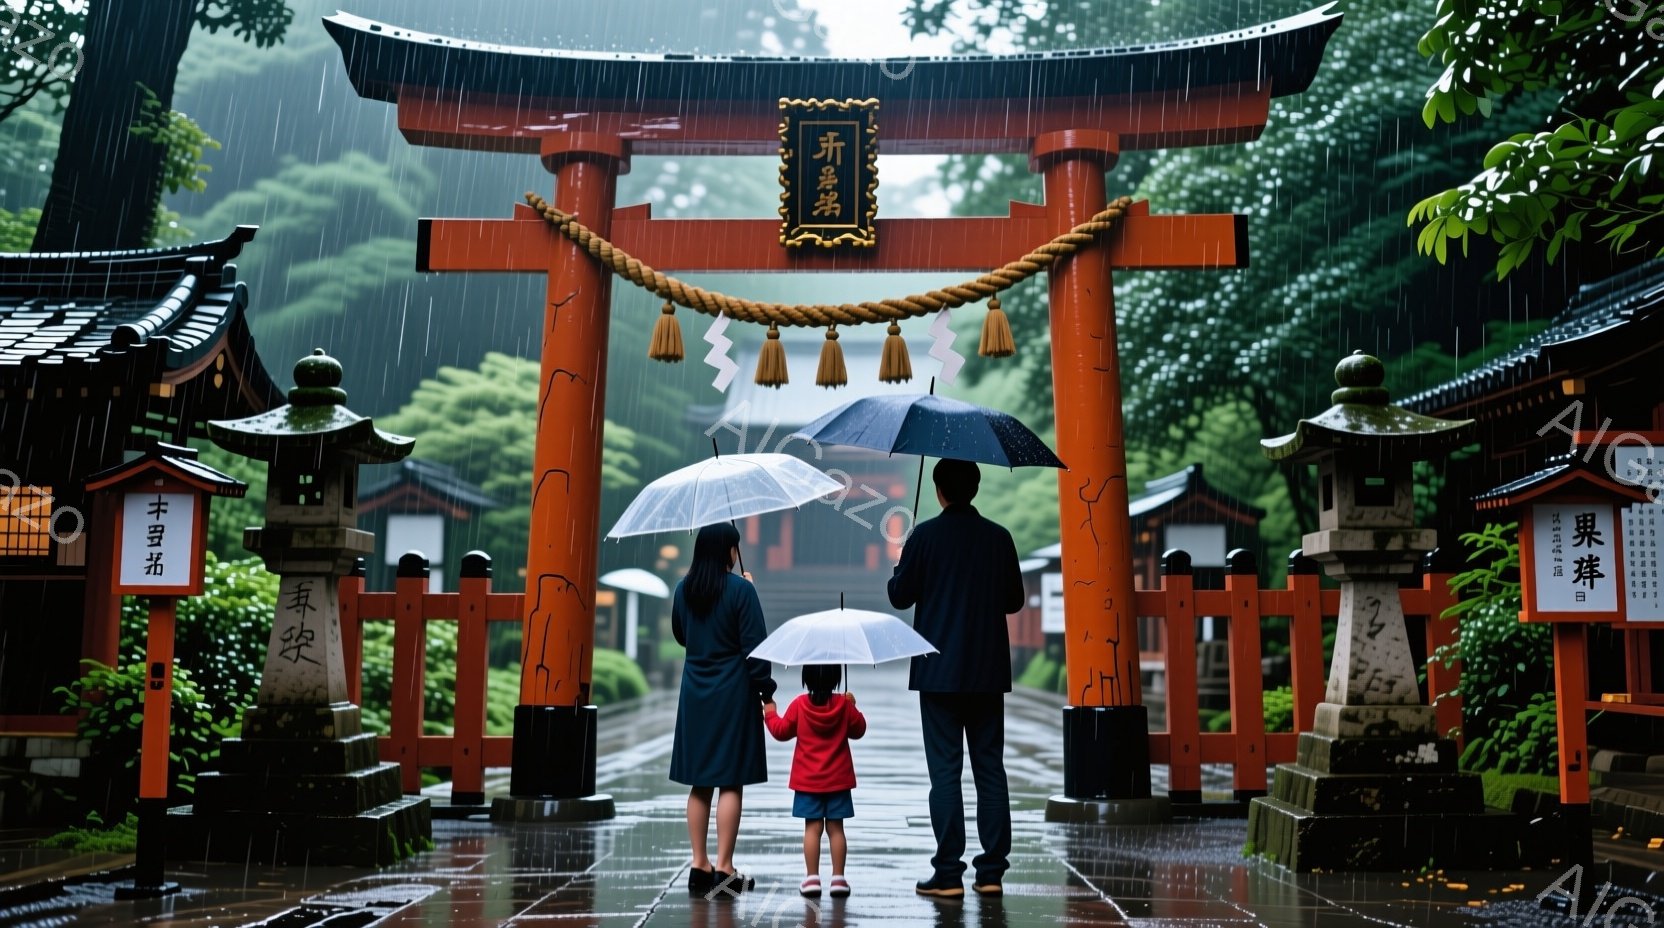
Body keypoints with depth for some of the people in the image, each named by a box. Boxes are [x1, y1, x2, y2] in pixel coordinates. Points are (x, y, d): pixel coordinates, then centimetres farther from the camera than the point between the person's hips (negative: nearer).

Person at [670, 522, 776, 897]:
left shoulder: (683, 590, 4)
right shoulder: (741, 589, -12)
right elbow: (754, 645, -12)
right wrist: (766, 692, -5)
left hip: (694, 694, 5)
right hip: (732, 694, -5)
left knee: (699, 783, 10)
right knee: (731, 782, 0)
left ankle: (700, 866, 14)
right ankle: (724, 868, -1)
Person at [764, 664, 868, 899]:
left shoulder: (799, 705, -7)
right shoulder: (845, 704, -6)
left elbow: (781, 731, 1)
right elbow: (858, 730, 7)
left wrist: (770, 713, 18)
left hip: (807, 781, 0)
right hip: (838, 780, 1)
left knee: (812, 828, 2)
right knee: (835, 828, 5)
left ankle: (812, 878, 0)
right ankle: (838, 878, 5)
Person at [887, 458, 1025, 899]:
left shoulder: (925, 536, -7)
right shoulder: (999, 537, 2)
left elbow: (899, 596, -3)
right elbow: (1014, 600, 8)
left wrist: (899, 571, 17)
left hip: (939, 672, -3)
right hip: (988, 672, 3)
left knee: (945, 770, 0)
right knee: (990, 768, 8)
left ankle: (948, 874, 1)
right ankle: (992, 871, 10)